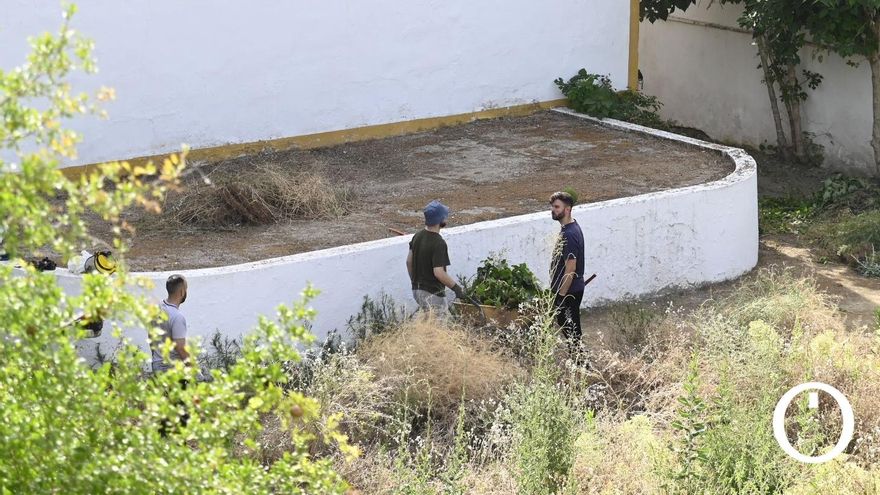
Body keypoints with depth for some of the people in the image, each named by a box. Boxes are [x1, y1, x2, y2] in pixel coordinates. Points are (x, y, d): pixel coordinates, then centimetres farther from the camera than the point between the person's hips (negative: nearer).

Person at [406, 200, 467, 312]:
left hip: (417, 290, 8)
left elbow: (409, 261, 13)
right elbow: (439, 273, -26)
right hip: (432, 293, -8)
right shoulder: (438, 243, -22)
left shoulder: (418, 236, 3)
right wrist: (457, 288, -16)